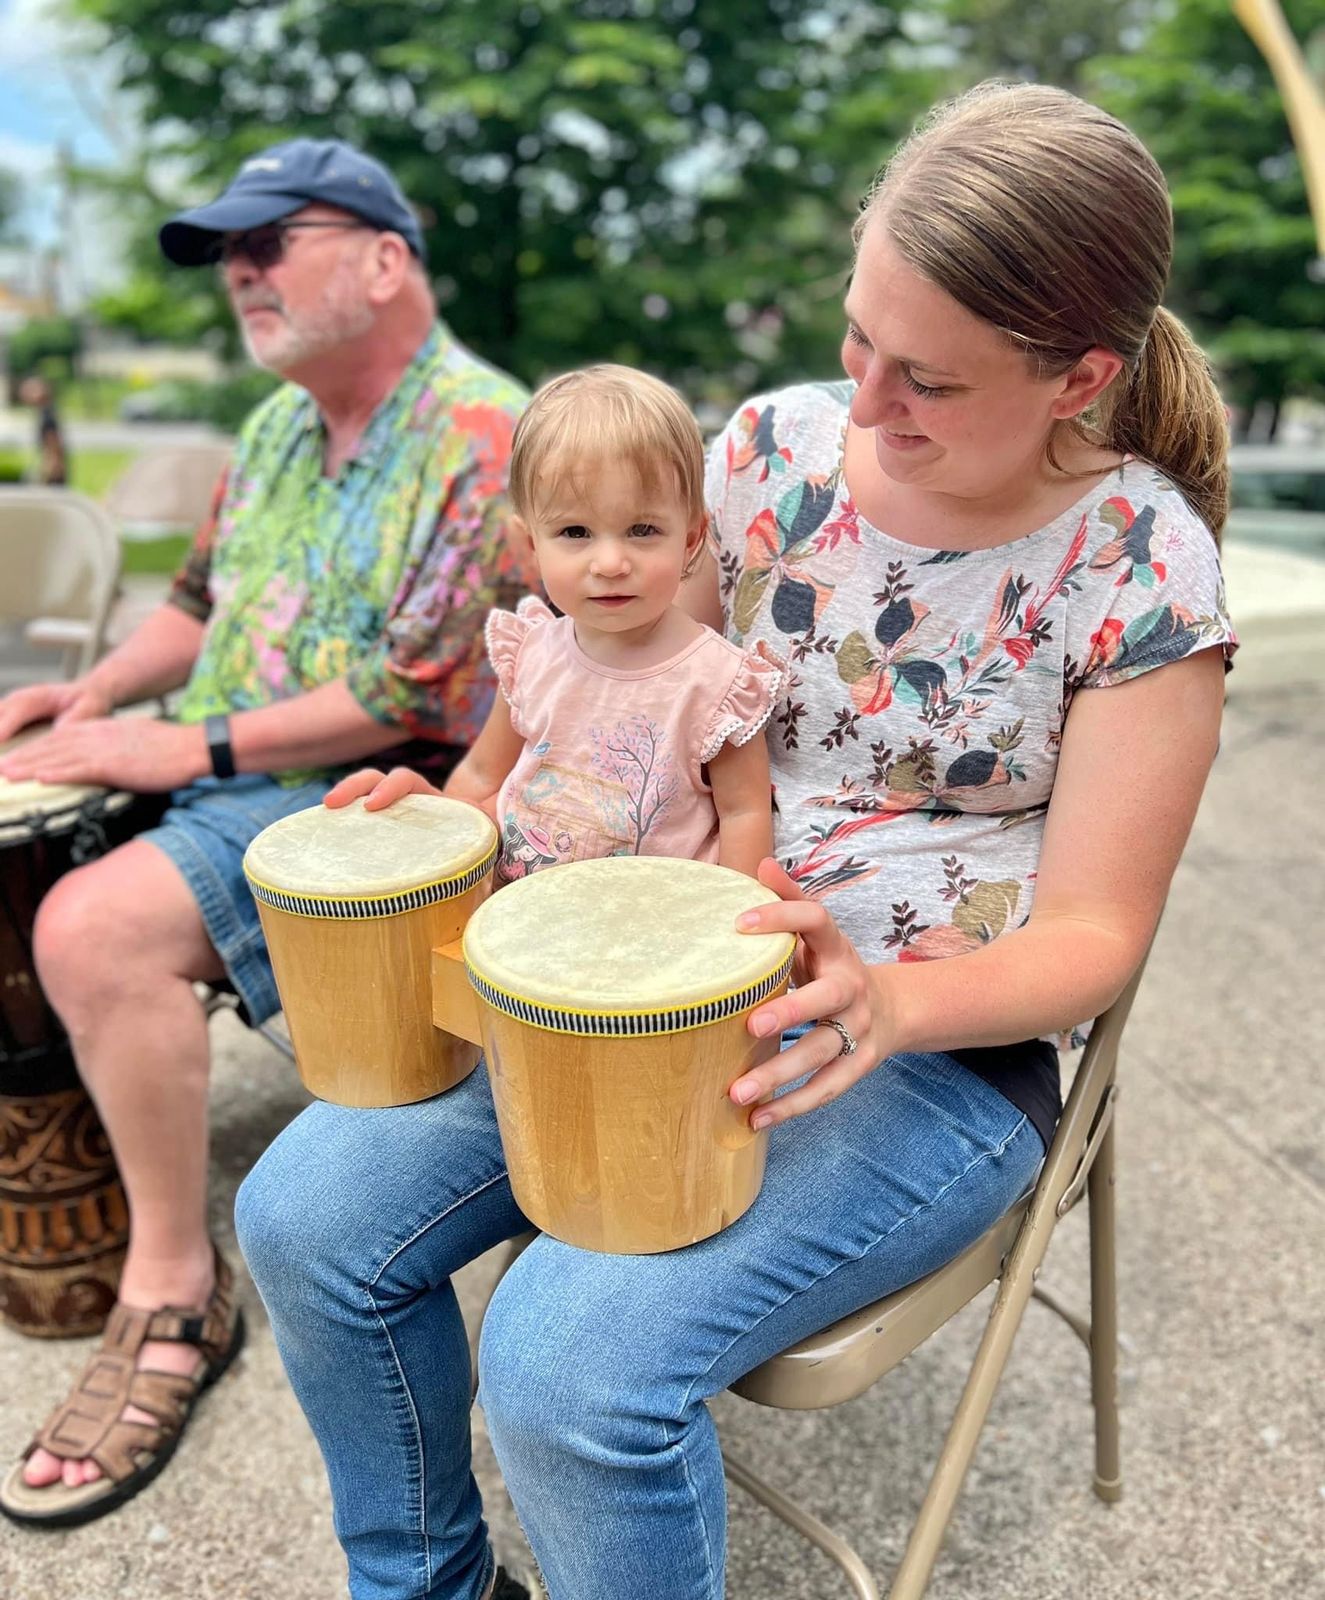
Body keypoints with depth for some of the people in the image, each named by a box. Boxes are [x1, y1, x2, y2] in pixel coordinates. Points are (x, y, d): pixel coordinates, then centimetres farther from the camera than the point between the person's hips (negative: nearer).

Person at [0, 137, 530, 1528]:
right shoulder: (275, 428, 15)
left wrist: (194, 745, -19)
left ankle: (174, 1288, -11)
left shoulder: (486, 437, -13)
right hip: (207, 773, 9)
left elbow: (427, 690, -20)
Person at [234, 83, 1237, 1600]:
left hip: (941, 1050, -4)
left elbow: (1092, 933, -10)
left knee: (571, 1359, -26)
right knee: (307, 1214, -7)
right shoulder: (779, 441, 0)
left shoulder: (1140, 565, -12)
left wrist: (887, 1002, -30)